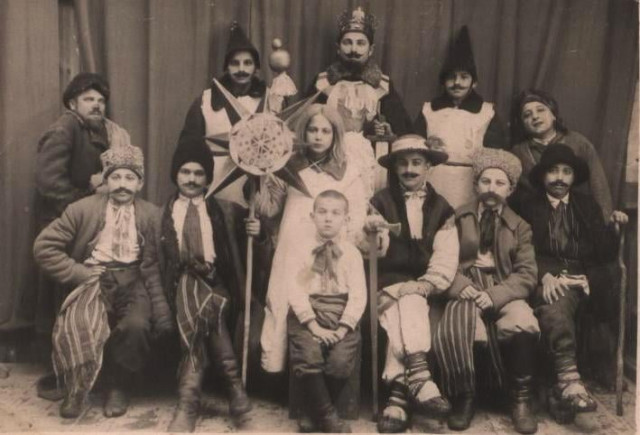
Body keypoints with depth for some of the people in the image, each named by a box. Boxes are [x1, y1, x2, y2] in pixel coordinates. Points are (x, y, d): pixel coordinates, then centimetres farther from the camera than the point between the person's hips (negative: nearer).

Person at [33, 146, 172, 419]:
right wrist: (78, 272, -9)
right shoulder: (83, 208, 1)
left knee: (137, 325, -30)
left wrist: (161, 307, -9)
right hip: (94, 281, 0)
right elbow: (44, 246, 0)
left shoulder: (151, 215, 3)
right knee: (78, 325, -31)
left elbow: (156, 266, 1)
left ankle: (118, 386, 1)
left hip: (132, 283, 1)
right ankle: (78, 387, 0)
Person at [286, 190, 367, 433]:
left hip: (341, 313, 1)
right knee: (308, 357, -24)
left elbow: (358, 294, -1)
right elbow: (295, 289, -5)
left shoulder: (351, 253, 7)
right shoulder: (302, 250, 5)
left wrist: (343, 329, -14)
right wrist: (314, 325, -15)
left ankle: (315, 413, 5)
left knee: (341, 360, -21)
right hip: (307, 312, 0)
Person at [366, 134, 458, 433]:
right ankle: (418, 378, -36)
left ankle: (399, 393, -32)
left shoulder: (441, 208, 14)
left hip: (425, 288, 1)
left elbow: (446, 261, 3)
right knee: (408, 307, -31)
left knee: (408, 305, -29)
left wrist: (421, 287, -15)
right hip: (389, 284, -1)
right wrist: (371, 233, -27)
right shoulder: (381, 202, 10)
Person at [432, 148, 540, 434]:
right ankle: (464, 397, -7)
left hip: (503, 295, 1)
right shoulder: (457, 218, 14)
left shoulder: (520, 227, 16)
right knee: (452, 332, -33)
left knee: (524, 325, -32)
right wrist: (460, 285, -16)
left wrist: (495, 295, -15)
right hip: (465, 293, -1)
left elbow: (527, 274, 3)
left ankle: (521, 400, -9)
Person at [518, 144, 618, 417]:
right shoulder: (529, 208, 15)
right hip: (549, 280, -3)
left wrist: (613, 227, -6)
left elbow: (606, 253, 15)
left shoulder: (588, 207, 23)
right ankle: (568, 379, -44)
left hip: (584, 280, 4)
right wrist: (545, 275, -15)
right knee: (554, 304, -35)